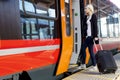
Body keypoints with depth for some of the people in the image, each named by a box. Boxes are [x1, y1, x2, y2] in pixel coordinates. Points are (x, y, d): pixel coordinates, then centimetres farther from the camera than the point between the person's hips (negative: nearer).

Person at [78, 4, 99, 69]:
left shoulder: (93, 16, -5)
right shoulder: (86, 17, 14)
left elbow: (95, 26, -12)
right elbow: (84, 26, 13)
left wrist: (96, 36, -17)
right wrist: (83, 35, 6)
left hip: (91, 36, -8)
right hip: (87, 36, 8)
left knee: (90, 50, -4)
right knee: (83, 49, 8)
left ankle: (94, 65, 7)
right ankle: (83, 64, 20)